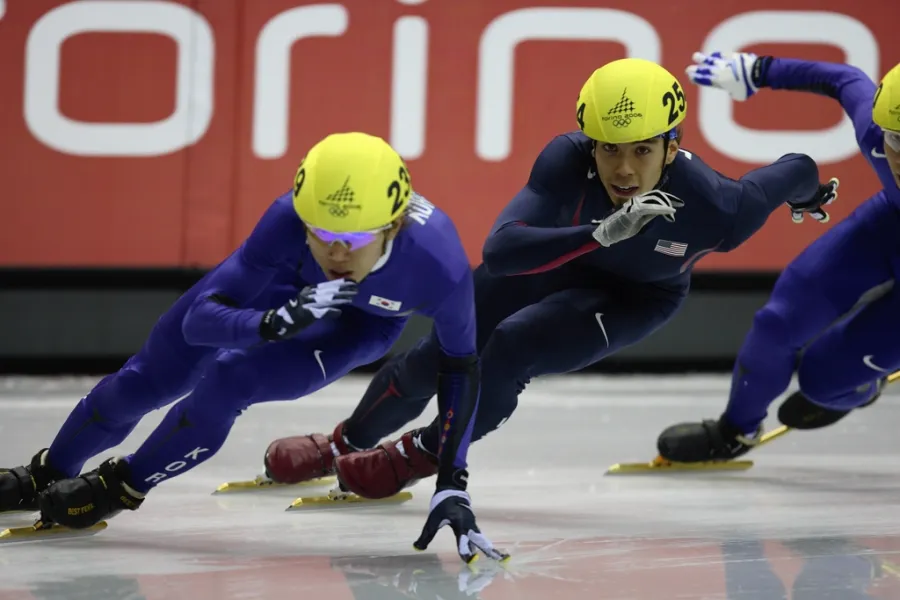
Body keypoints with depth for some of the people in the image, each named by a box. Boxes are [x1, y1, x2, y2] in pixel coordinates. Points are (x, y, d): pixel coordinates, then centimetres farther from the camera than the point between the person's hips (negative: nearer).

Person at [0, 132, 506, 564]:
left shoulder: (441, 267, -44)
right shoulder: (290, 219, -43)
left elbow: (460, 366, -24)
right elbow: (199, 319, -37)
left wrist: (451, 486, -26)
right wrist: (274, 323, -58)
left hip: (368, 318, -1)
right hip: (288, 282, 1)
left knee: (231, 381, -22)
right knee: (151, 380, 10)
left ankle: (120, 489, 6)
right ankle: (47, 476, 38)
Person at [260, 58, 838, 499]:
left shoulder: (714, 209, -41)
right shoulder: (567, 161, -39)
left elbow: (795, 171, -21)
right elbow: (498, 251, -48)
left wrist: (809, 194, 6)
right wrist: (602, 233, -62)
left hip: (637, 297, -1)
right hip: (556, 255, 2)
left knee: (512, 346, -24)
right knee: (437, 357, 4)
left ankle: (422, 456, 5)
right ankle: (344, 444, 35)